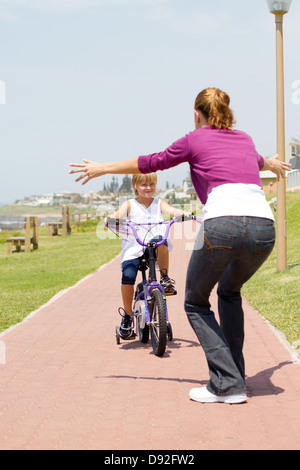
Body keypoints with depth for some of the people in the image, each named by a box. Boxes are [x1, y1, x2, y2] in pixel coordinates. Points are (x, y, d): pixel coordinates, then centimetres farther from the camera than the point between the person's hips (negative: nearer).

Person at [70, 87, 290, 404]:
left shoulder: (195, 140, 15)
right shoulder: (244, 139, 29)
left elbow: (150, 163, 25)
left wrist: (103, 168, 40)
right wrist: (272, 164, 78)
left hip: (222, 225, -5)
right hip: (264, 228, 5)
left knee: (196, 303, 15)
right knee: (230, 292, 31)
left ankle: (227, 384, 4)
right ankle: (235, 375, 27)